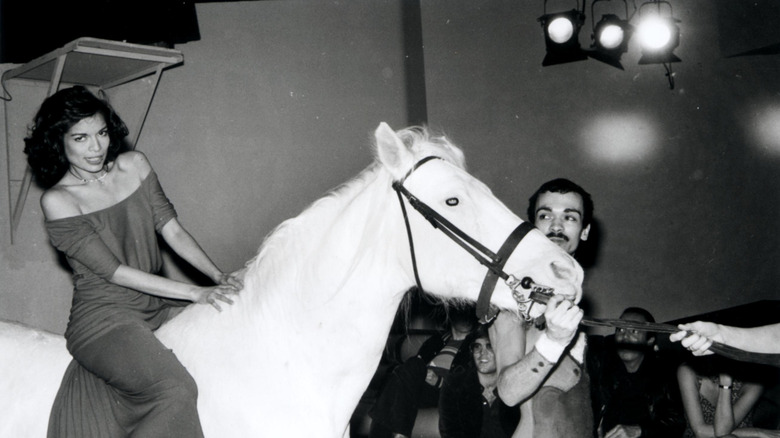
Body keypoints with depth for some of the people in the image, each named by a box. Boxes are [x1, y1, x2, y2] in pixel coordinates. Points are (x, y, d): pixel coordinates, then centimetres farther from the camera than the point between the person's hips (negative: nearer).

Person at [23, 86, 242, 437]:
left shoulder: (134, 165, 8)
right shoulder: (58, 200, -10)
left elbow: (172, 229, 7)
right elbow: (114, 272, -14)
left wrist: (219, 276, -9)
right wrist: (196, 293, -18)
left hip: (159, 301, 7)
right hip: (104, 315, -7)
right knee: (175, 391, -29)